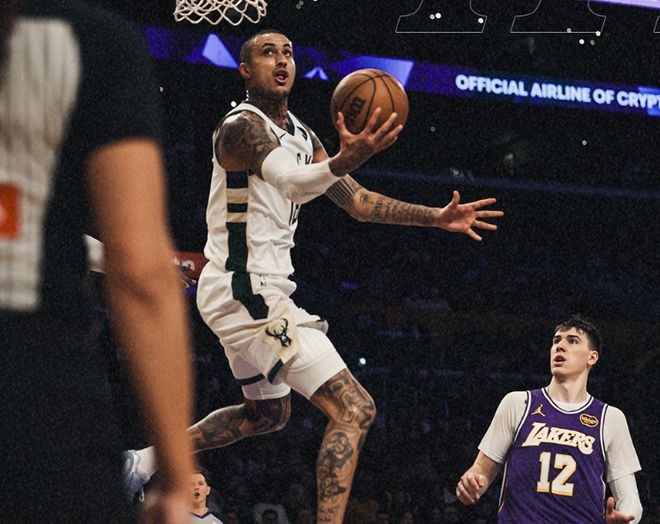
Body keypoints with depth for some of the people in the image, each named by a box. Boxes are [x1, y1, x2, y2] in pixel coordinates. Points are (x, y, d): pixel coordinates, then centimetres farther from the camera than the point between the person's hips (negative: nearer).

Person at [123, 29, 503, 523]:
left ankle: (150, 458, 34)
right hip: (245, 291, -10)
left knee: (269, 413, 30)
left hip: (258, 291, 10)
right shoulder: (242, 126, -15)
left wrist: (438, 217, 9)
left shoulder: (301, 135, 14)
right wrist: (344, 161, -55)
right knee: (354, 410, -18)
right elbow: (293, 182, -34)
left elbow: (358, 201, 18)